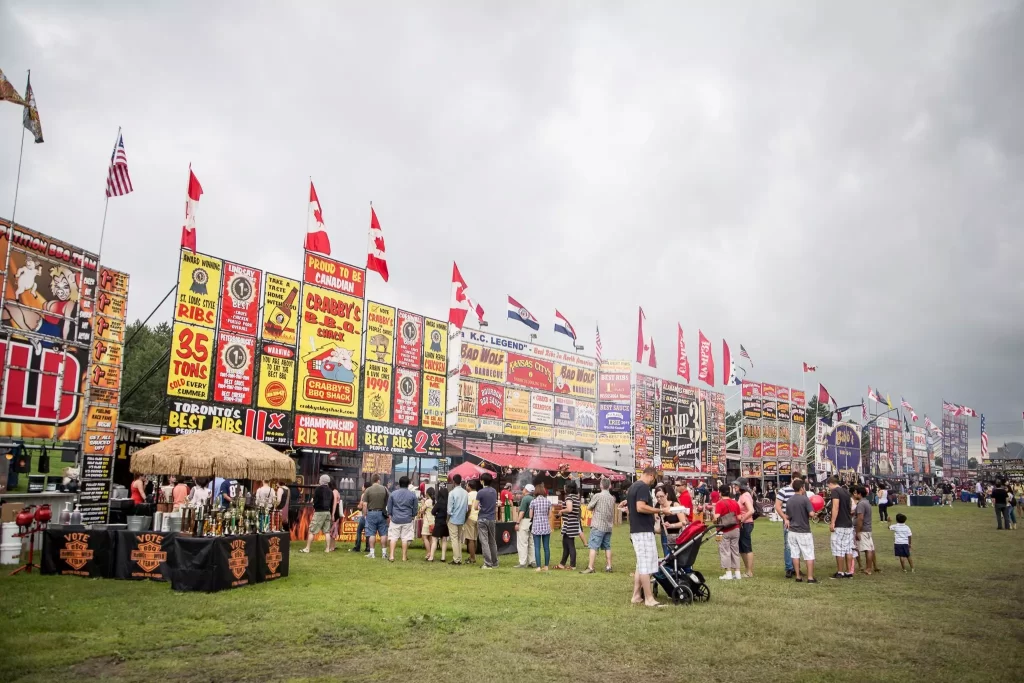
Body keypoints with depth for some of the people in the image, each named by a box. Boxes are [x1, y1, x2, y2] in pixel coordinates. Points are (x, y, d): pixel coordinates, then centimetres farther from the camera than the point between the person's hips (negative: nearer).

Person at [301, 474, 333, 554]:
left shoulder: (318, 489, -9)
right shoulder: (330, 490, 9)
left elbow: (314, 500, -9)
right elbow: (332, 502, 11)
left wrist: (315, 507, 10)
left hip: (319, 512, -6)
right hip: (327, 512, 6)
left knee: (311, 531, 0)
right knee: (327, 531, 8)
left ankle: (307, 548, 1)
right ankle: (327, 549, 6)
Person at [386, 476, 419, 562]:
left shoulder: (393, 493, -1)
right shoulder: (412, 494, -3)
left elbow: (389, 506, 5)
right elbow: (415, 507, 4)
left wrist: (390, 515, 18)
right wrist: (413, 516, 17)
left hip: (395, 519, 1)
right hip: (407, 519, 0)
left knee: (393, 537, 7)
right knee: (405, 538, 4)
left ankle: (391, 556, 2)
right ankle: (404, 557, 8)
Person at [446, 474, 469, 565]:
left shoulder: (452, 493, -13)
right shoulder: (466, 493, 2)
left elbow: (449, 508, -11)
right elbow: (467, 507, 5)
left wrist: (448, 517, 2)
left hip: (453, 519, -5)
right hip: (462, 519, 5)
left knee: (454, 539, -1)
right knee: (460, 539, 12)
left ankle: (456, 559, -3)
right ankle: (459, 559, 13)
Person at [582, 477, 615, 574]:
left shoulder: (597, 496, -11)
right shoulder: (612, 498, 6)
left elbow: (590, 507, 0)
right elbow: (613, 512, 13)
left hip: (598, 526, -6)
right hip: (608, 526, 6)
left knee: (593, 547, -5)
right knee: (607, 547, 13)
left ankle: (590, 567, -8)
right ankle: (609, 566, 16)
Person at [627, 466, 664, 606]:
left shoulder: (632, 487, 17)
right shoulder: (644, 487, -14)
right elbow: (640, 507, -26)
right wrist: (659, 510, -19)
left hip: (635, 530, 10)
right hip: (644, 531, -10)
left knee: (640, 565, 13)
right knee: (646, 566, -6)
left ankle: (636, 596, 15)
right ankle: (649, 599, -4)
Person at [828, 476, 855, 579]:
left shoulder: (835, 491, -11)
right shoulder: (846, 492, 14)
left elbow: (836, 507, -20)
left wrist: (833, 522, -19)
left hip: (839, 525, -8)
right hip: (849, 524, 8)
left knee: (839, 550, -2)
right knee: (848, 549, 10)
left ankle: (840, 573, 2)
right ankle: (849, 572, 12)